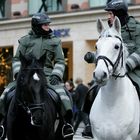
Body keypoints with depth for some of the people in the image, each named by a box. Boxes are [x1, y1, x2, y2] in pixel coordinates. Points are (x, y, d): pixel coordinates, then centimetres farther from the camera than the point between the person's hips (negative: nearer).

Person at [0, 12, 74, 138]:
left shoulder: (54, 41, 11)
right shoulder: (25, 40, 11)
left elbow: (60, 61, 6)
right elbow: (17, 59, 11)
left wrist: (56, 75, -11)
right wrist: (18, 73, -7)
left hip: (47, 75, -1)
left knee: (60, 92, -27)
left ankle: (67, 122, -25)